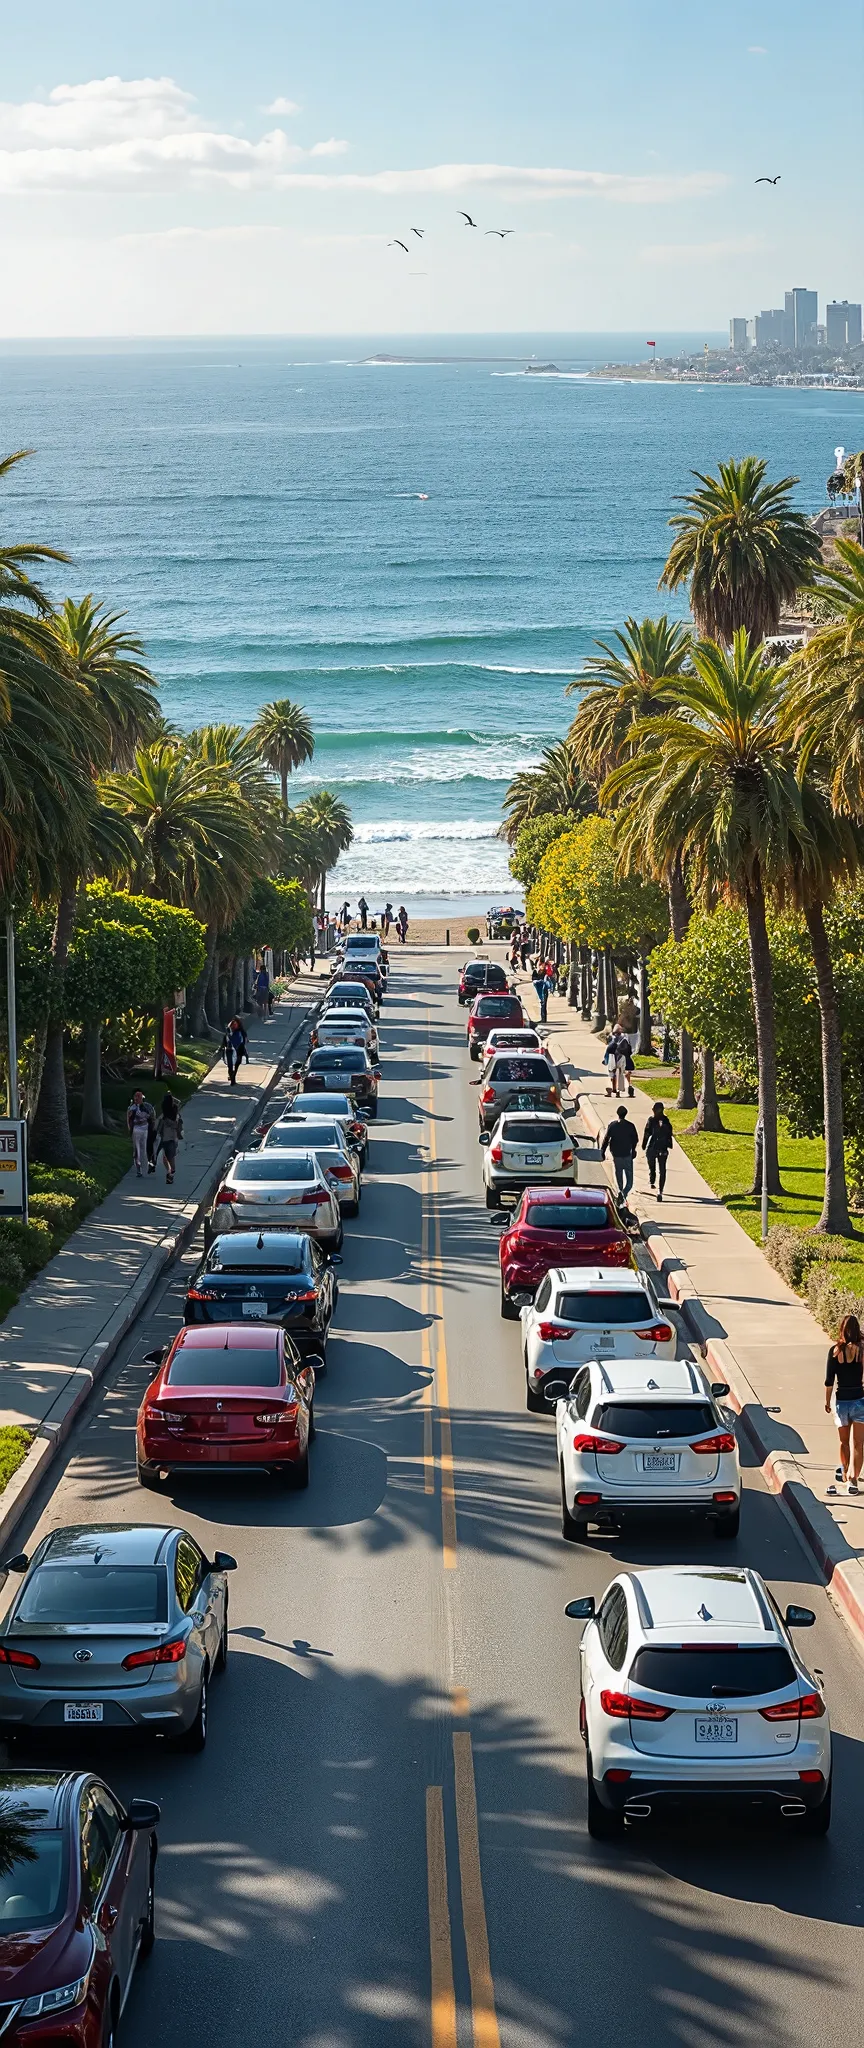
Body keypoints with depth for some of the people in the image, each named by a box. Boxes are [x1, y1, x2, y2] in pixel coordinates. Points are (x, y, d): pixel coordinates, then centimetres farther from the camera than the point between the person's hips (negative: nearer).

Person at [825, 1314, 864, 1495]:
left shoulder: (835, 1351, -7)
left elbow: (829, 1380, -4)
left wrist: (827, 1401, 8)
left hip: (841, 1401, 2)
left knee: (844, 1442, 21)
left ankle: (845, 1473, 36)